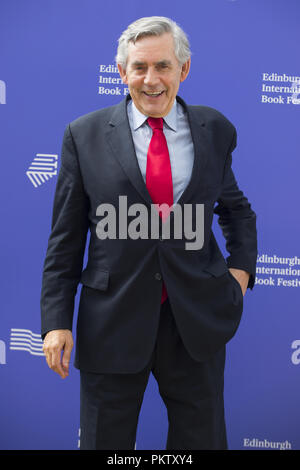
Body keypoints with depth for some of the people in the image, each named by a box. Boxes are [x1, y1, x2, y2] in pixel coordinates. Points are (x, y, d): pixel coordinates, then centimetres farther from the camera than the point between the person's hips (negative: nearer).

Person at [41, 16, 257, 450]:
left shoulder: (215, 130, 4)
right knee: (105, 441, 13)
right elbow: (65, 238, 0)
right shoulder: (84, 135, -2)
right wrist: (56, 321, -4)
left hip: (197, 320, 2)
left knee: (203, 438, 15)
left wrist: (241, 268, 4)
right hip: (112, 323, -1)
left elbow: (236, 208, 19)